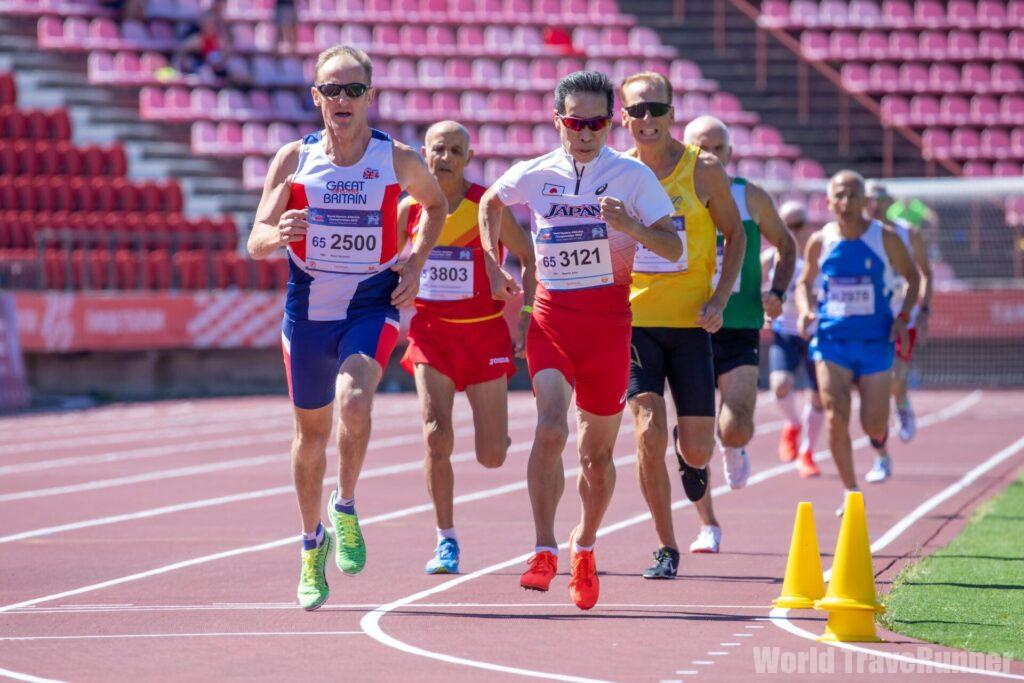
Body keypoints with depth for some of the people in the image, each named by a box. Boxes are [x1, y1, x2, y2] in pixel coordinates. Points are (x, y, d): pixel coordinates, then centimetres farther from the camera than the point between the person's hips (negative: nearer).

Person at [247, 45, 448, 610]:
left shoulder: (398, 160, -6)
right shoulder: (293, 159, -5)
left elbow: (435, 204, 15)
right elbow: (255, 242, -7)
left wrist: (416, 264, 1)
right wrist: (277, 234, -31)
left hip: (372, 306, -2)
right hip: (308, 308, 2)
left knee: (354, 400, -29)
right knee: (311, 430, 13)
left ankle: (346, 508, -4)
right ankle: (313, 543, 34)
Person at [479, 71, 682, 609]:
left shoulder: (633, 176, -3)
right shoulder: (533, 175, 4)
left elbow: (672, 248, -8)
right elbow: (489, 204, 25)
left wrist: (628, 226, -26)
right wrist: (493, 267, 18)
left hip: (608, 320, 0)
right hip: (551, 316, 0)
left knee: (598, 449, 9)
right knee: (550, 427, -21)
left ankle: (585, 545, 33)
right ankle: (544, 551, -18)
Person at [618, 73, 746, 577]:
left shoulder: (703, 170, -4)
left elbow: (735, 235, 6)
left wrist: (719, 298, -7)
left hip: (691, 325, 0)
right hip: (633, 322, 0)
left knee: (696, 450, 0)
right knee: (649, 432, -15)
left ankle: (689, 455, 40)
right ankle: (666, 549, 0)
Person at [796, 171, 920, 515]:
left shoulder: (885, 239, -5)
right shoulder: (819, 241, 0)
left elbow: (913, 277, 8)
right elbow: (804, 283, 15)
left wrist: (903, 317, -6)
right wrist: (805, 311, -6)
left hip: (875, 341, -1)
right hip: (831, 341, 1)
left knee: (873, 424, -1)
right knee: (835, 416, -13)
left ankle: (880, 450, 38)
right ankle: (850, 492, 1)